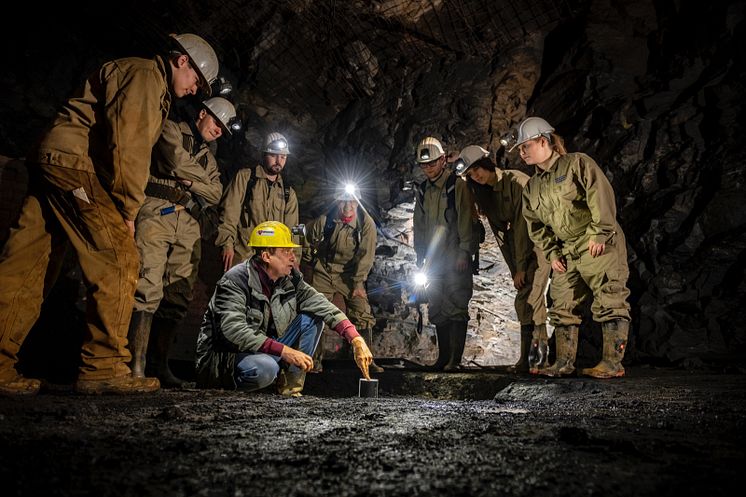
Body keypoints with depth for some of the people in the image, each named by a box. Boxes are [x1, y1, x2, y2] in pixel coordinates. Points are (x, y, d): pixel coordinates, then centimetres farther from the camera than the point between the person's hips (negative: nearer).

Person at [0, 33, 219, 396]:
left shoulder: (156, 93, 29)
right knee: (118, 262, -12)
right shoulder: (145, 74, -3)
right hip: (74, 164, -11)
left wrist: (123, 206, 13)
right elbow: (127, 142, -16)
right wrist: (128, 210, -14)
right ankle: (104, 368, -10)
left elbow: (133, 146, 24)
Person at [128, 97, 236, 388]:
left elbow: (215, 194, 13)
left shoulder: (208, 158, 28)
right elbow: (177, 159, -8)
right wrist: (203, 179, 8)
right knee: (148, 289, -17)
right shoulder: (171, 130, 12)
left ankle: (160, 364, 6)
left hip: (188, 224, 7)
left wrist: (191, 181, -3)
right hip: (157, 214, -6)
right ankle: (137, 367, -19)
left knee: (179, 296, 0)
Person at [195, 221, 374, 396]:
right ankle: (228, 389, -5)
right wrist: (284, 351, -36)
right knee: (266, 368, -38)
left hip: (267, 351, 7)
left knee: (312, 317, -5)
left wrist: (357, 340, -19)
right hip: (224, 356, -7)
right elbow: (234, 331, -32)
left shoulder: (290, 279, -3)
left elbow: (323, 306, -6)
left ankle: (290, 385, -1)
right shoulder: (236, 280, -21)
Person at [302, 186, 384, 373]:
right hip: (324, 272, 0)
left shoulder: (366, 223, -14)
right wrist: (312, 263, 10)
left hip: (349, 274, 0)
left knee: (363, 315, -7)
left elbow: (366, 255, -12)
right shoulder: (324, 220, -14)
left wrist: (358, 283, -13)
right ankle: (315, 360, 11)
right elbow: (308, 240, 3)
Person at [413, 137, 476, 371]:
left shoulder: (458, 186, -5)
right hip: (433, 259, 6)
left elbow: (465, 220, -9)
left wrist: (464, 252, -14)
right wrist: (420, 256, 14)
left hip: (455, 259, -6)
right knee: (437, 310, 9)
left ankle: (455, 358, 0)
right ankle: (443, 356, 19)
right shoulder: (422, 190, 14)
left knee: (456, 308, -6)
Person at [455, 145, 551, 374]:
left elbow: (522, 224, -19)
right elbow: (500, 232, 4)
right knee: (524, 301, 5)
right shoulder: (485, 195, 6)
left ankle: (537, 349, -13)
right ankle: (528, 359, 10)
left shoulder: (516, 181, -16)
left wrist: (520, 267, -18)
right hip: (520, 247, 7)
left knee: (528, 299, -17)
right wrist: (513, 269, -2)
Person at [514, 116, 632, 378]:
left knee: (609, 302, -7)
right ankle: (564, 362, 15)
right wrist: (551, 253, 8)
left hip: (599, 246, -7)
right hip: (567, 252, 8)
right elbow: (535, 225, 17)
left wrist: (599, 233, -20)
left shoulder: (577, 163, -7)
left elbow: (600, 195, -17)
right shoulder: (532, 188, 13)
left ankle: (613, 362, -1)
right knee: (563, 306, 7)